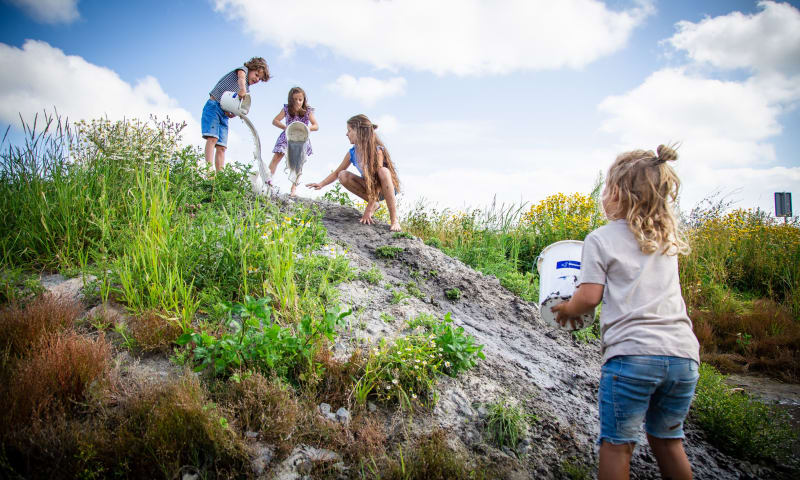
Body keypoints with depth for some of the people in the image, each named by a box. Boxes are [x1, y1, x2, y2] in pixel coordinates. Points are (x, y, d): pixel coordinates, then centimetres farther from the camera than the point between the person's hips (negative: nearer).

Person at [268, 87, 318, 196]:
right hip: (287, 137, 1)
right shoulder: (286, 109, -9)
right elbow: (274, 121, -8)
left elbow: (316, 126, -13)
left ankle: (294, 188, 5)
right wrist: (285, 127, -25)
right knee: (276, 158, -9)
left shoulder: (308, 111, -11)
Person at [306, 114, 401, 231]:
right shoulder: (352, 153, -6)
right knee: (343, 176, -16)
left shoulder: (377, 151, -26)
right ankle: (374, 204, -2)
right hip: (369, 187, 6)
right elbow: (336, 173, 9)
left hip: (387, 187, -5)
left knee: (383, 171, -39)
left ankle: (394, 219, -35)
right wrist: (321, 184, -5)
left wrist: (368, 210, -29)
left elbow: (379, 179, -28)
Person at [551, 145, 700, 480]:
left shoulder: (601, 239, 0)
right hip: (683, 353, 6)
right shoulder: (668, 240, 16)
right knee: (668, 440, 20)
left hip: (631, 353, -5)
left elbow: (590, 297, -5)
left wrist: (566, 309, 13)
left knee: (616, 444, 6)